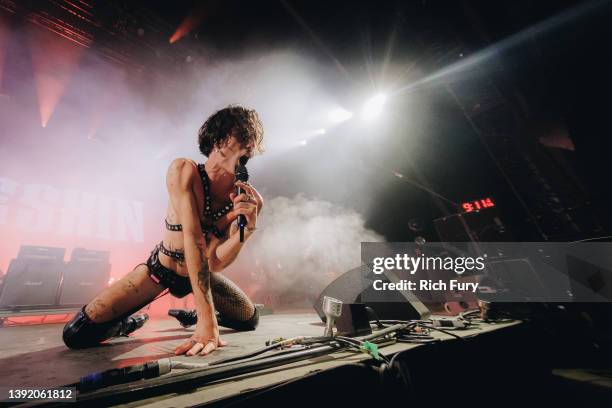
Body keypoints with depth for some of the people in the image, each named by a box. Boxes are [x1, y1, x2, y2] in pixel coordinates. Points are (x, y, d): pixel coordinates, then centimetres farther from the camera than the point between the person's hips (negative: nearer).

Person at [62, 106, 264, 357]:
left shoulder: (247, 197, -19)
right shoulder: (184, 171, -27)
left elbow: (215, 262, -25)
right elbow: (193, 238, -37)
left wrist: (248, 229, -44)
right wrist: (207, 321, -40)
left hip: (201, 272, 4)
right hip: (161, 269, -3)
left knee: (250, 321, 15)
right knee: (77, 335, -16)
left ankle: (194, 314, 40)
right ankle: (129, 323, 17)